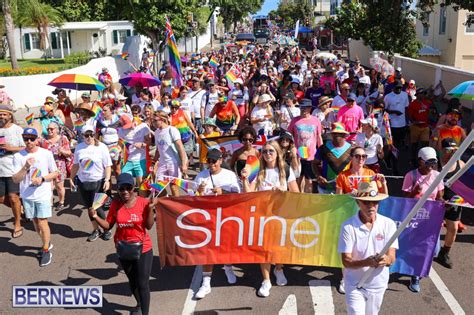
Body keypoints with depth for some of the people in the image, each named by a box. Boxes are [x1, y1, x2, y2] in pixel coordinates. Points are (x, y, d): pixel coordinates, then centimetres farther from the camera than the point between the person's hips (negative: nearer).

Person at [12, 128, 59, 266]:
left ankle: (46, 251, 14)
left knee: (42, 223, -3)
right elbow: (15, 179, -6)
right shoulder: (18, 156, -6)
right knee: (36, 223, 16)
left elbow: (55, 173, 1)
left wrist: (42, 179, -16)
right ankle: (47, 243, 38)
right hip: (27, 196, 3)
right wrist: (26, 167, -21)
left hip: (43, 195, -3)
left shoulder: (46, 154, -7)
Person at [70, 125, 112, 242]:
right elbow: (76, 165, 12)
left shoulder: (101, 147, -10)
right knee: (89, 207, 11)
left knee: (97, 207, -5)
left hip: (98, 182, -4)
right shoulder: (79, 148, 3)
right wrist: (72, 178, 12)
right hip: (83, 182, 5)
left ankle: (106, 229, 15)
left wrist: (107, 180, -17)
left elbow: (108, 166, -10)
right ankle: (96, 230, 27)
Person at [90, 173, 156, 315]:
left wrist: (150, 208, -26)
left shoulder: (143, 202, -17)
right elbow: (108, 225, -3)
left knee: (143, 283, 1)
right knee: (132, 281, 25)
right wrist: (95, 217, -18)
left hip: (143, 249, -4)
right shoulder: (116, 204, -8)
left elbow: (149, 226, -15)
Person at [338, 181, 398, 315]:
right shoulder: (348, 226, -19)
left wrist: (386, 259, -40)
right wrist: (367, 262, -39)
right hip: (354, 285, -3)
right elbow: (346, 261, -20)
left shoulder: (388, 224, -12)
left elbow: (392, 257, -15)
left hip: (378, 284, 3)